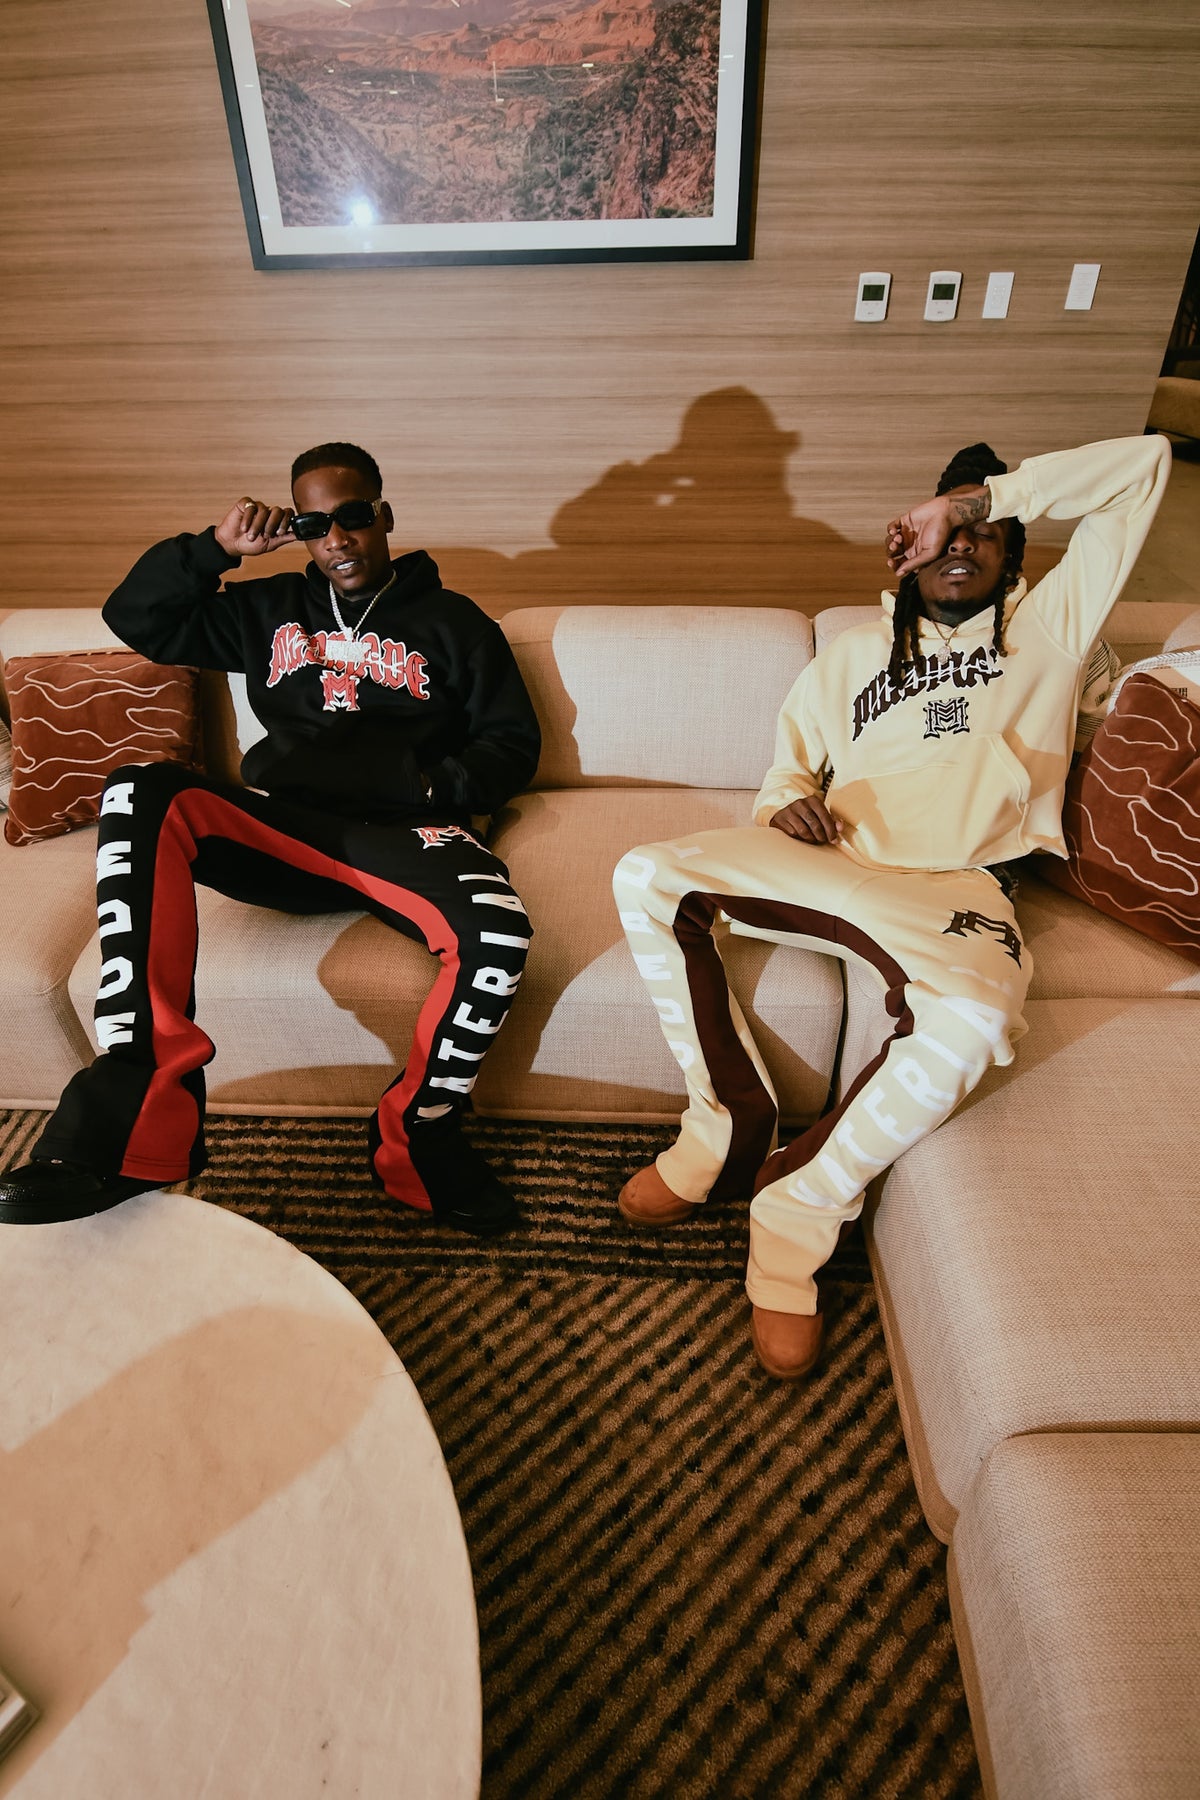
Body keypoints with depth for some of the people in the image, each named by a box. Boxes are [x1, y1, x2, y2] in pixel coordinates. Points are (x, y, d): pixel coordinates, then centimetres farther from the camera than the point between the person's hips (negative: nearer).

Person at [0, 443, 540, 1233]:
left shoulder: (452, 621, 17)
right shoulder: (271, 609, 25)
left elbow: (513, 742, 13)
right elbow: (135, 617, 25)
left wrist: (436, 788, -6)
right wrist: (216, 547, 12)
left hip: (402, 834, -2)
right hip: (277, 827, 3)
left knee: (498, 933, -36)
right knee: (139, 795, -28)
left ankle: (418, 1136, -9)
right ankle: (140, 1112, -32)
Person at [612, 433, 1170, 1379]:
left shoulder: (1050, 625, 23)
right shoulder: (853, 654, 29)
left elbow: (1147, 462, 19)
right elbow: (789, 764, 24)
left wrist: (985, 495, 15)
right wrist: (789, 804, -1)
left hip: (956, 887, -2)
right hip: (830, 860, 3)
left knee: (974, 1017, -38)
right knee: (647, 876, -23)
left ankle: (797, 1214, -16)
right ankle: (730, 1120, -9)